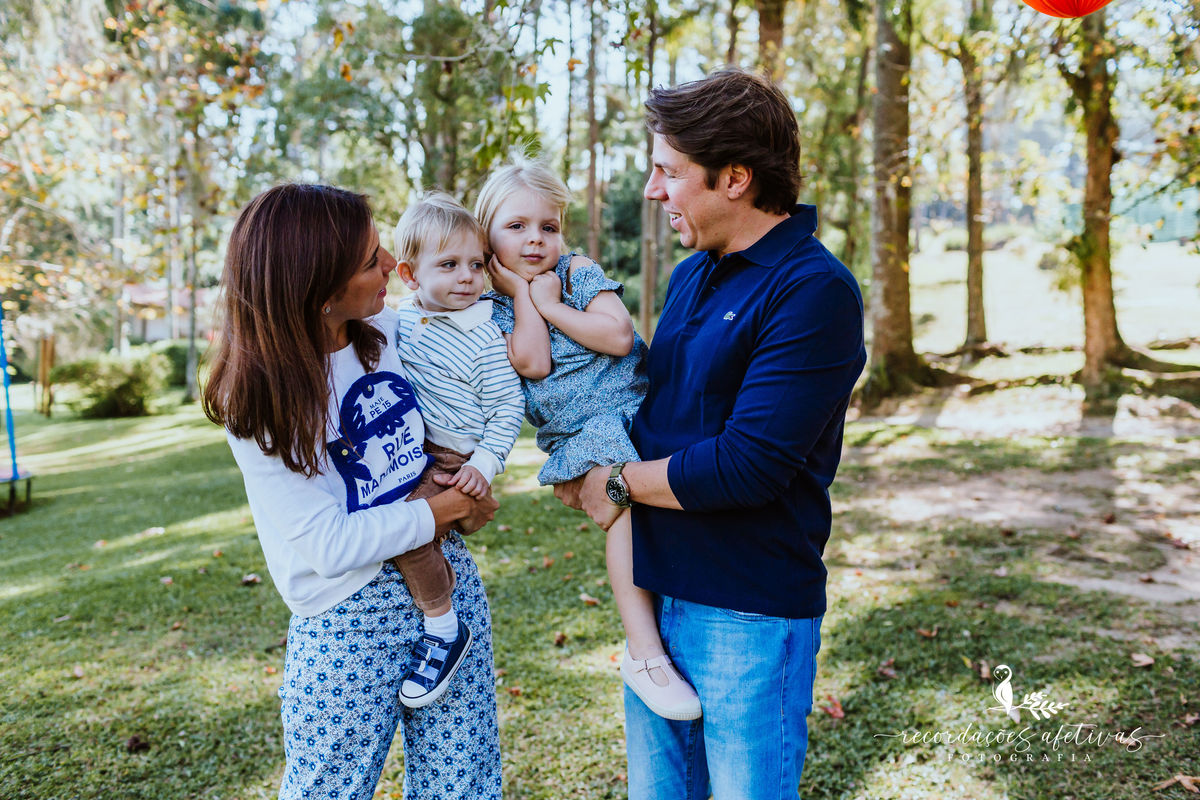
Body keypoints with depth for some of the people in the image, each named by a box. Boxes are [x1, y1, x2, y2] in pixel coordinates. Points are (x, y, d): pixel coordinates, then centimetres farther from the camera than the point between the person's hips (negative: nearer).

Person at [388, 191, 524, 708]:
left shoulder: (483, 337, -12)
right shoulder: (404, 317, 5)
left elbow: (507, 408, -10)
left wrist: (484, 464, -18)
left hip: (454, 458, -8)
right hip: (408, 449, 8)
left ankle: (444, 629, -8)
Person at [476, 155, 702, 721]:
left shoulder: (579, 271, 7)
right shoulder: (492, 303, 5)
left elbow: (619, 337, -9)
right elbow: (532, 363, -13)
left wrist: (554, 306, -8)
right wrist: (524, 293, -6)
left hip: (637, 408, 3)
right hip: (578, 436, -3)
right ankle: (643, 650, -21)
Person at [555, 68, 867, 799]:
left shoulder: (814, 290, -18)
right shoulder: (690, 276, 10)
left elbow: (749, 464, -24)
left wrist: (619, 483, -12)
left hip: (751, 611, -8)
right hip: (661, 590, 8)